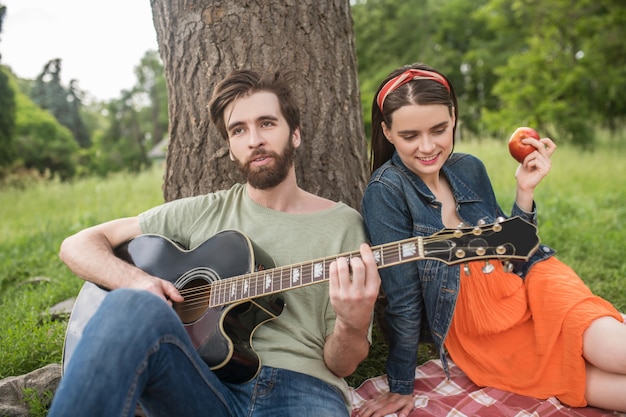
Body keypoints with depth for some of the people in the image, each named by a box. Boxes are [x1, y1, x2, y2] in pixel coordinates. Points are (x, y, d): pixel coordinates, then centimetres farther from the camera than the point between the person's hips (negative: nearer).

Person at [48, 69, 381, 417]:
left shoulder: (344, 225, 8)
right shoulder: (203, 213, 12)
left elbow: (340, 365, 7)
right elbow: (78, 245, 13)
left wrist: (353, 325, -17)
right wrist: (135, 281, -7)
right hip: (200, 386, 2)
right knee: (135, 306, -30)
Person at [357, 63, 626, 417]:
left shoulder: (469, 168, 0)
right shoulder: (386, 191, -15)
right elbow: (402, 299, -12)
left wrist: (525, 191, -4)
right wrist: (402, 386, -7)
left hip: (528, 283, 4)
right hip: (476, 330, -4)